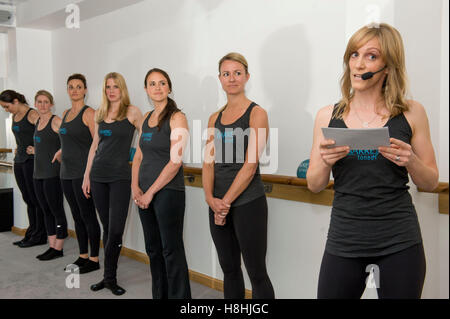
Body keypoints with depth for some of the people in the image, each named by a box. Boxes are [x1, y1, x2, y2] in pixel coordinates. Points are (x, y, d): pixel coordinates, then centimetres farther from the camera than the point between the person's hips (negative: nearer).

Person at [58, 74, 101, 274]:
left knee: (88, 216, -2)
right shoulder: (66, 114, 16)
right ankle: (83, 256, 24)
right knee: (77, 216, 13)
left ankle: (94, 259, 8)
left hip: (83, 172, -8)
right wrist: (61, 151, 14)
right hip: (67, 173, 8)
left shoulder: (88, 113, -9)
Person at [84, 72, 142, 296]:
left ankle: (110, 277, 10)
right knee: (107, 228, 10)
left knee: (115, 230, -6)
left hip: (120, 176, -4)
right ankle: (109, 276, 18)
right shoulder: (99, 114, 13)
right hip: (98, 176, 5)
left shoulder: (132, 112, -2)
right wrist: (87, 175, 14)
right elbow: (95, 145, 16)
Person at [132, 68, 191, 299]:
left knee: (171, 250, 0)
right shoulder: (146, 118, 13)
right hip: (144, 193, 7)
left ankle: (178, 296, 14)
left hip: (168, 191, -7)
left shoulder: (177, 117, -9)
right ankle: (159, 295, 29)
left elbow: (175, 161, -15)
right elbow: (139, 155, 15)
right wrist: (135, 186, 0)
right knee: (153, 249, 15)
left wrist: (151, 192, -13)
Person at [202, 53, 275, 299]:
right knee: (229, 269, 15)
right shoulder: (215, 119, 12)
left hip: (247, 203, -6)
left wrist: (226, 201, -12)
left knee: (256, 273, 1)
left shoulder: (256, 113, -5)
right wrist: (211, 198, -9)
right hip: (218, 205, 6)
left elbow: (250, 165, -12)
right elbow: (209, 162, 6)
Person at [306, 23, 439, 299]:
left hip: (400, 242, 0)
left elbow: (431, 182, 6)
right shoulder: (328, 116, 2)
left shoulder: (411, 113, 0)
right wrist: (325, 162, -15)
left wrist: (410, 161, -14)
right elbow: (315, 186, 6)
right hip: (344, 239, 1)